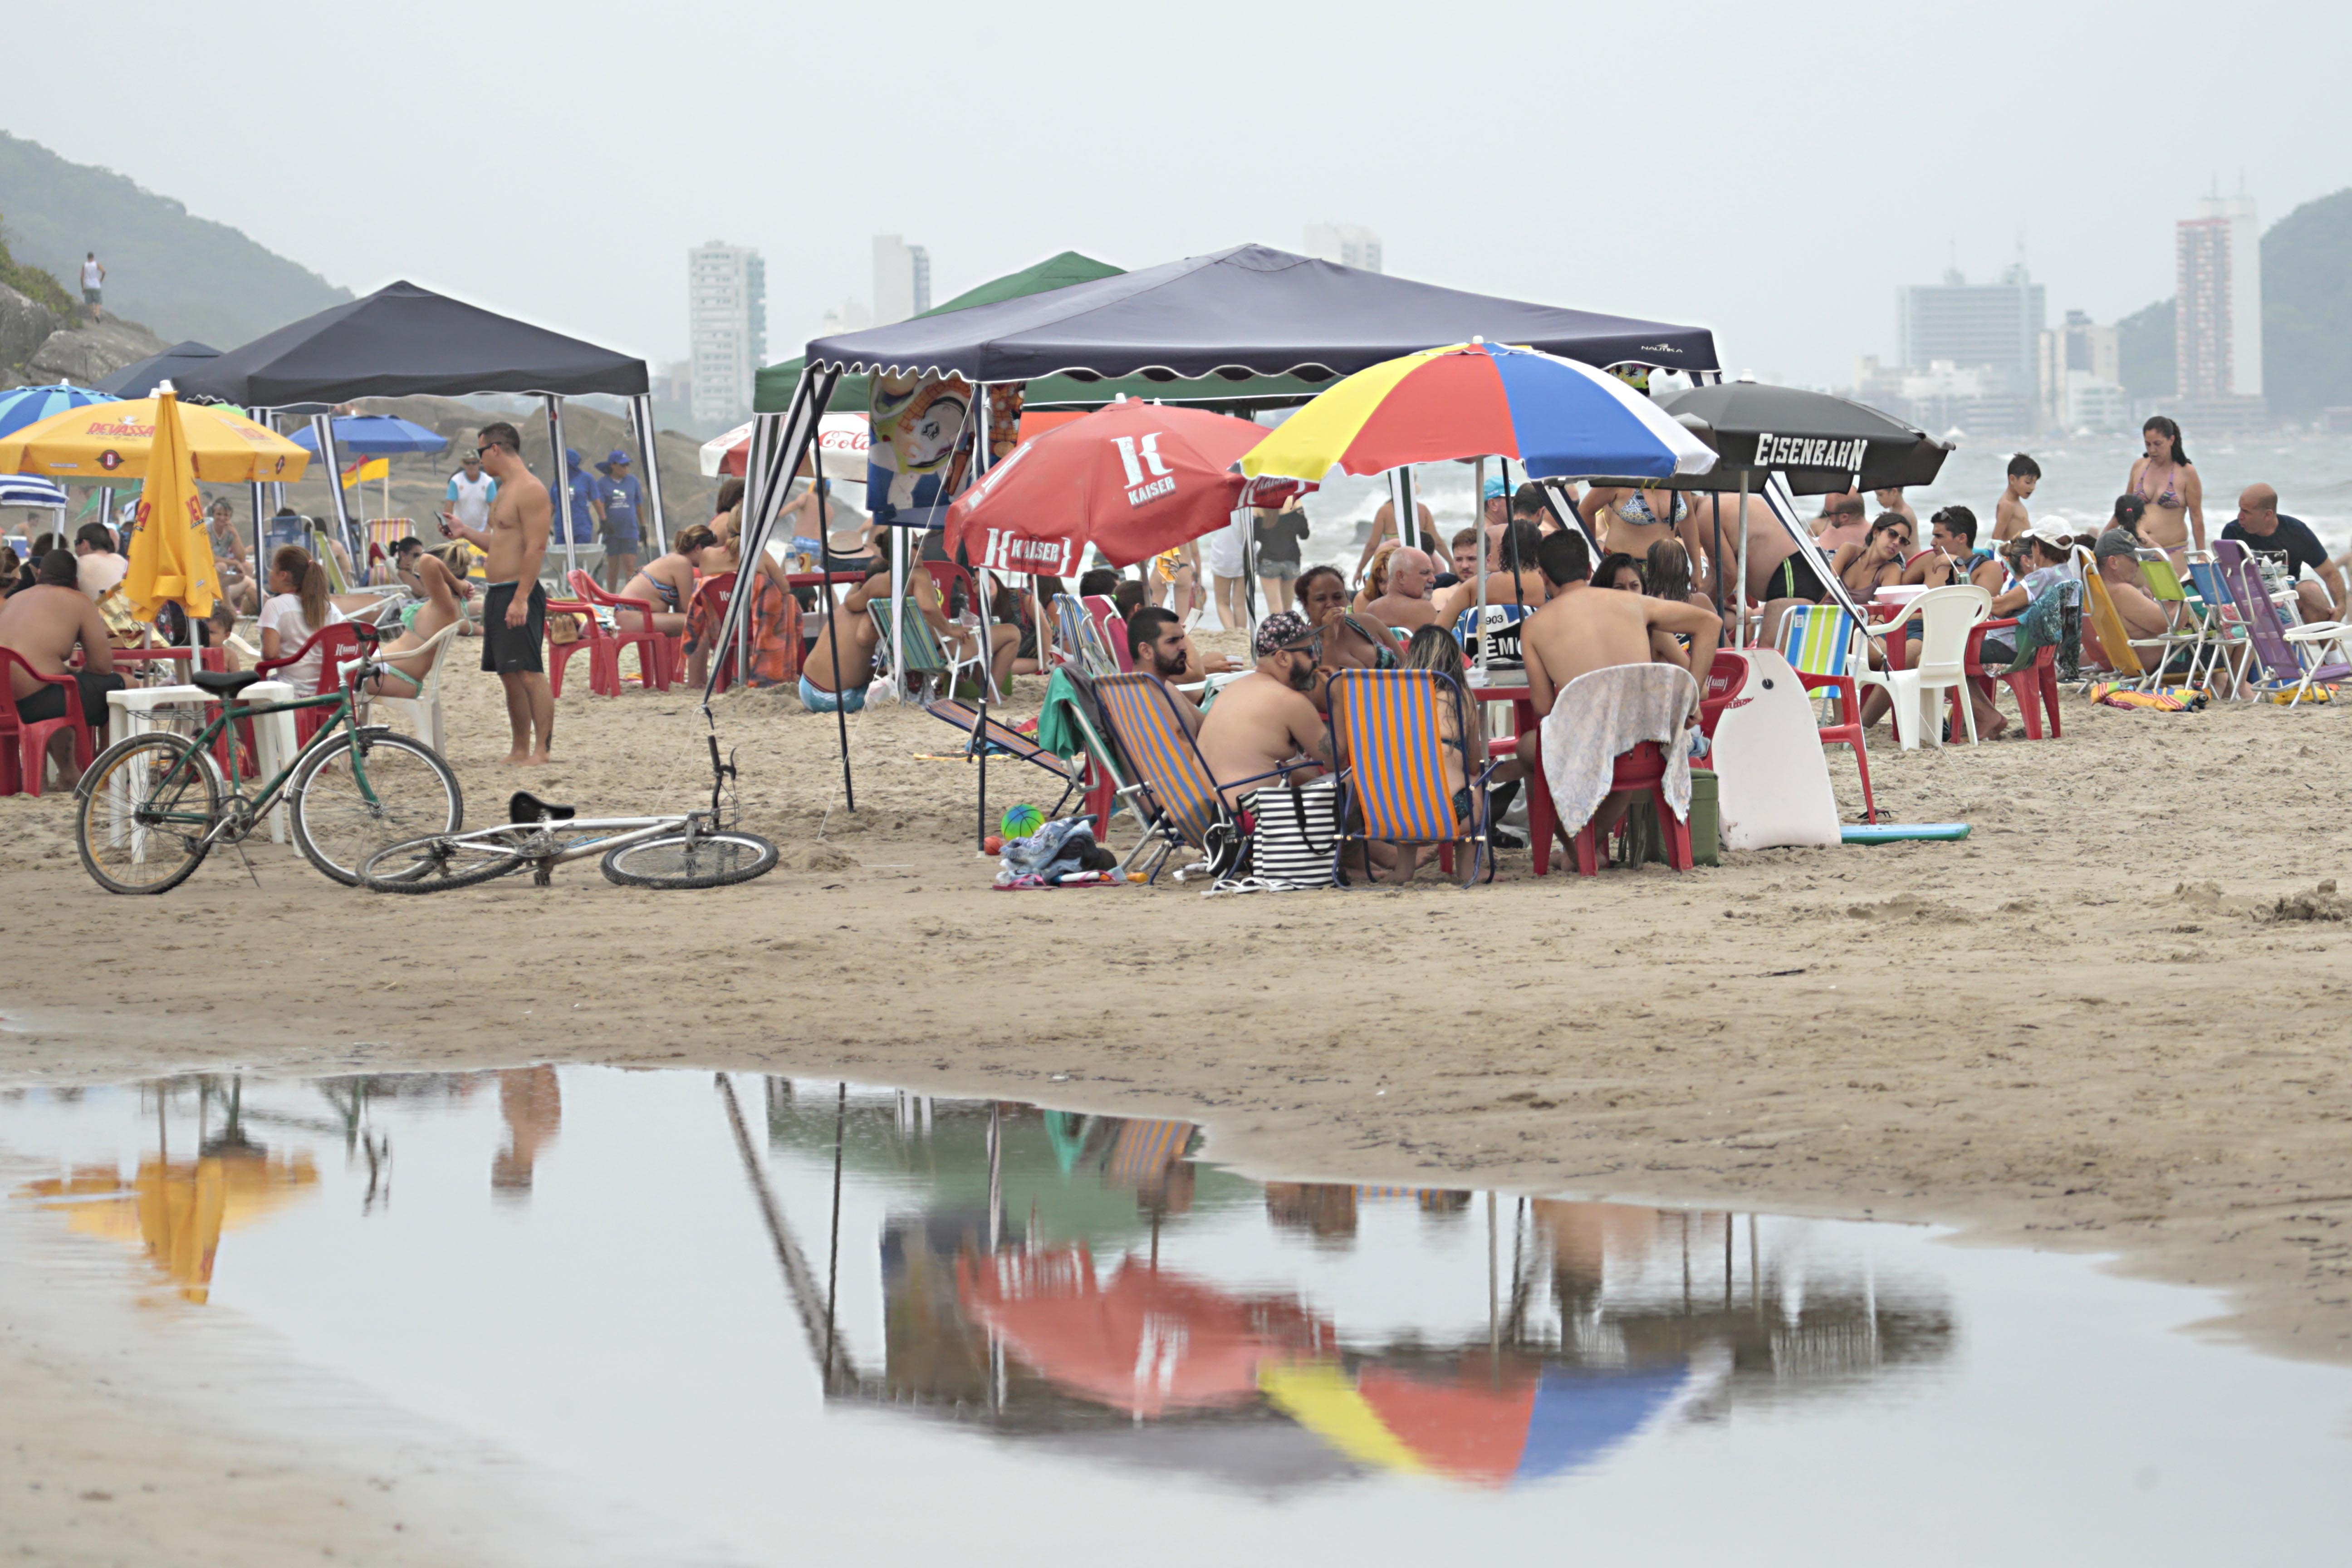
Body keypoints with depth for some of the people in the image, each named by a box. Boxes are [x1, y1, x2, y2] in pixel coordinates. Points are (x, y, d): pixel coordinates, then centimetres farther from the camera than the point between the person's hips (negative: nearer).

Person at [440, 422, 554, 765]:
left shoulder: (530, 491, -13)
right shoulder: (506, 491, 19)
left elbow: (536, 548, -19)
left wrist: (521, 598, -24)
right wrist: (466, 532, 21)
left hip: (519, 593, -10)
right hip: (498, 594, 10)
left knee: (529, 673, -11)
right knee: (509, 676, 11)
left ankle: (543, 750, -11)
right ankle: (520, 751, 16)